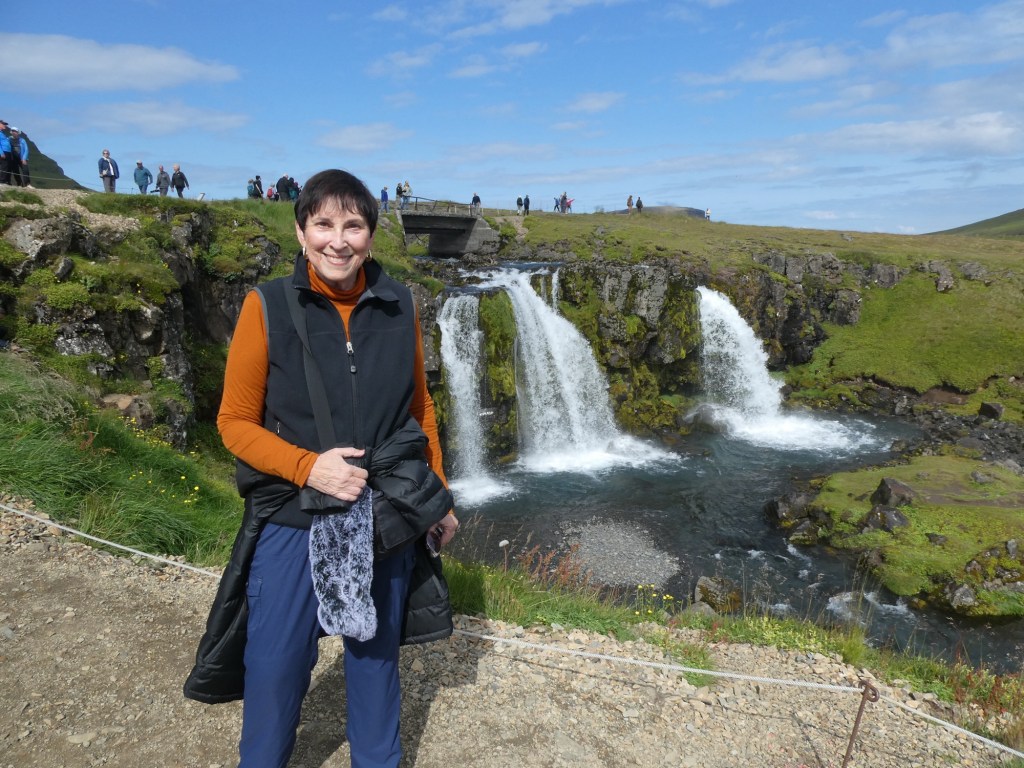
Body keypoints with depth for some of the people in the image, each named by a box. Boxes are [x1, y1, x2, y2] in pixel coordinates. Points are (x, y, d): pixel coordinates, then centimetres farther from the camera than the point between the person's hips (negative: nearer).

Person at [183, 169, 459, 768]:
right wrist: (307, 465, -20)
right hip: (293, 520, -2)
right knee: (275, 668, 10)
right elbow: (235, 421, -4)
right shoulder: (268, 307, -9)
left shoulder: (398, 307, -3)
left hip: (386, 518, 2)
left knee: (377, 657, 19)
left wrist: (439, 495, 12)